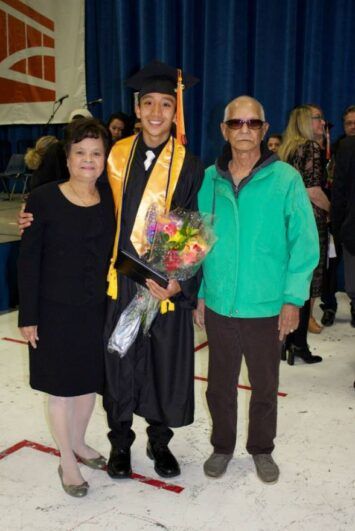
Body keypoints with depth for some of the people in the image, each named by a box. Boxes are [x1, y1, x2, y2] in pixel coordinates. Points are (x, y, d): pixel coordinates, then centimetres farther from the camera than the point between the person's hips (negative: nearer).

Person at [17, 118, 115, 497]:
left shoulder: (111, 199, 0)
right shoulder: (43, 199, -11)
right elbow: (28, 260, -9)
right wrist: (28, 316, -10)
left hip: (97, 310, 4)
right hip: (56, 310, -4)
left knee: (89, 380, 16)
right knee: (61, 385, 9)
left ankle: (78, 443, 39)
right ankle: (67, 462, 26)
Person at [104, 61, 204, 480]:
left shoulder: (188, 166, -5)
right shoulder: (117, 155, 2)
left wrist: (181, 282, -20)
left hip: (168, 285, -1)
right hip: (121, 282, 2)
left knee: (165, 364, 11)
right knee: (121, 364, 12)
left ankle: (159, 441, 33)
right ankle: (120, 442, 32)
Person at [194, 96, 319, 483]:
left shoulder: (285, 179, -8)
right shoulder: (208, 180, 0)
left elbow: (304, 243, -7)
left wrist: (293, 299, -10)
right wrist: (198, 293, 5)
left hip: (266, 308, -2)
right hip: (218, 305, 2)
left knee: (265, 385, 16)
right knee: (219, 384, 16)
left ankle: (261, 449, 39)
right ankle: (222, 446, 39)